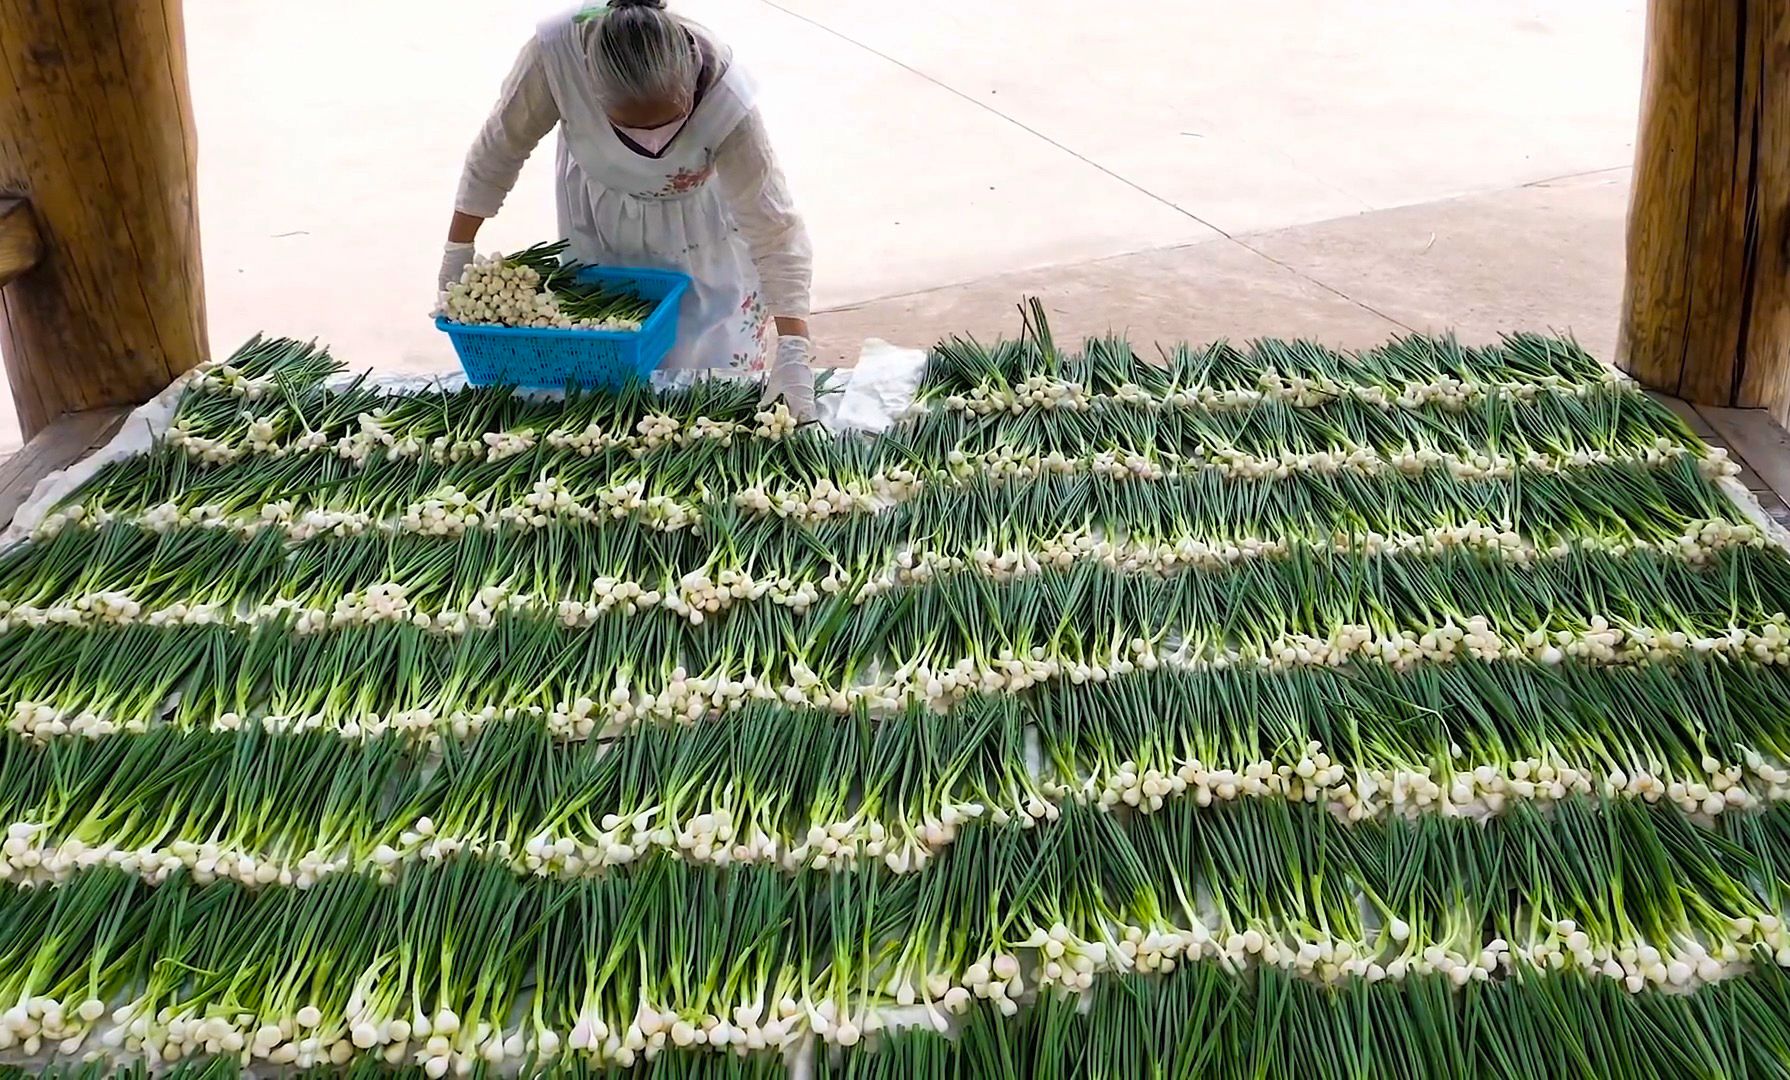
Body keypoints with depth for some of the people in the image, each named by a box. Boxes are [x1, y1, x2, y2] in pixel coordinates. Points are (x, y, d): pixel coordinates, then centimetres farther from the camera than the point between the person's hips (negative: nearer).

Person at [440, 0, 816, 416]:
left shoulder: (727, 101, -40)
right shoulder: (556, 49, -37)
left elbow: (774, 229, -34)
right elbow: (501, 148, -20)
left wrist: (792, 355, -41)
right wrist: (457, 254, -11)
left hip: (699, 220, -1)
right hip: (599, 215, 2)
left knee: (716, 363, 3)